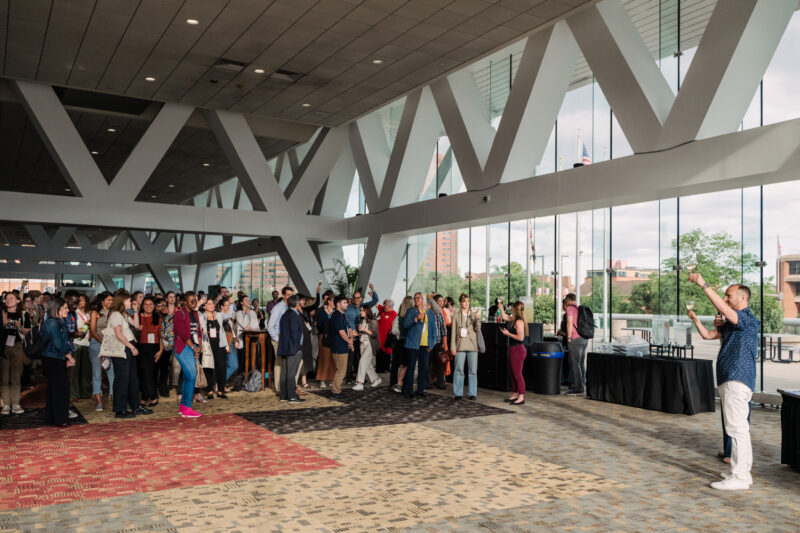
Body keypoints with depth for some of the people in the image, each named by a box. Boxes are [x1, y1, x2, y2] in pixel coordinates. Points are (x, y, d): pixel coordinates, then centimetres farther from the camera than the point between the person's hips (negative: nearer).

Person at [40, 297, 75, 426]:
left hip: (58, 359, 9)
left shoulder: (60, 322, 13)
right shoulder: (52, 323, -16)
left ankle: (52, 418, 22)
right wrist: (70, 357, -10)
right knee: (60, 388, -5)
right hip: (52, 360, -9)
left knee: (55, 389, 14)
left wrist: (69, 357, 4)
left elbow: (65, 342, 15)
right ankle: (59, 420, 2)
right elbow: (59, 344, -20)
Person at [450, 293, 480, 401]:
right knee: (459, 370, 0)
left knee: (473, 371, 3)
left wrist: (478, 319, -16)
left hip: (472, 345, 2)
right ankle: (458, 393, 8)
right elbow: (453, 331, 3)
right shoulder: (456, 315, 5)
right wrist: (453, 347, -3)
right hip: (460, 345, -2)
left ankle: (472, 393, 10)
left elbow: (477, 329, 1)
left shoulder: (473, 315, 11)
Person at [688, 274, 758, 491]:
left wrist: (703, 284, -27)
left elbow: (723, 309, -27)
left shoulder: (749, 319, -11)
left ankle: (739, 477, -6)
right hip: (729, 381, 10)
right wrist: (695, 319, 7)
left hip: (738, 380, -10)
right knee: (739, 428, 15)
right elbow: (708, 335, 21)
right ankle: (742, 472, 24)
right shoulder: (731, 324, 19)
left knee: (737, 427, -9)